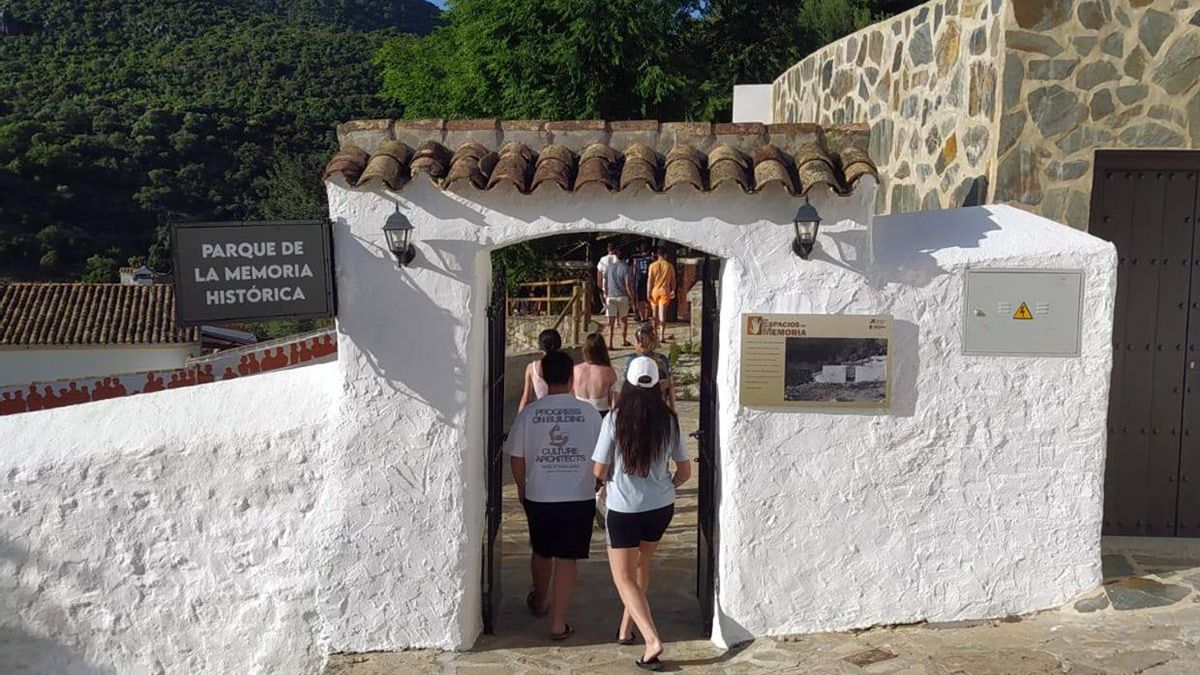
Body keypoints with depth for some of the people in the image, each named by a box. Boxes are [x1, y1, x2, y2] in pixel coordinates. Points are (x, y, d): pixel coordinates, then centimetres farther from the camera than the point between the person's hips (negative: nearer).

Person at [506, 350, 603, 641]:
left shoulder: (529, 412, -6)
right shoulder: (588, 411, -7)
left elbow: (517, 458, -1)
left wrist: (522, 489, 14)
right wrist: (596, 482, 20)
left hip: (539, 497, 1)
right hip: (579, 497, -1)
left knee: (541, 552, 21)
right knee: (566, 558, 5)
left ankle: (540, 602, 44)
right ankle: (558, 622, 6)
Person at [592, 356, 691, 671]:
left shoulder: (614, 420, -14)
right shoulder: (669, 421, -5)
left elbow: (599, 471, -10)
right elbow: (685, 471, 2)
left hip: (623, 510, -4)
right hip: (661, 507, 4)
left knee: (624, 578, 5)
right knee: (640, 566, 25)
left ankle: (652, 640, -12)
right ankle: (626, 629, 34)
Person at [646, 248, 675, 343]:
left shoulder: (653, 265, -2)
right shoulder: (669, 266, 0)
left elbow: (650, 280, -4)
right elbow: (673, 280, 5)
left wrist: (648, 292, 0)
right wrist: (673, 291, 17)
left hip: (654, 292, 1)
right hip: (665, 291, -1)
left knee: (655, 314, 14)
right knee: (662, 315, -3)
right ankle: (662, 336, -11)